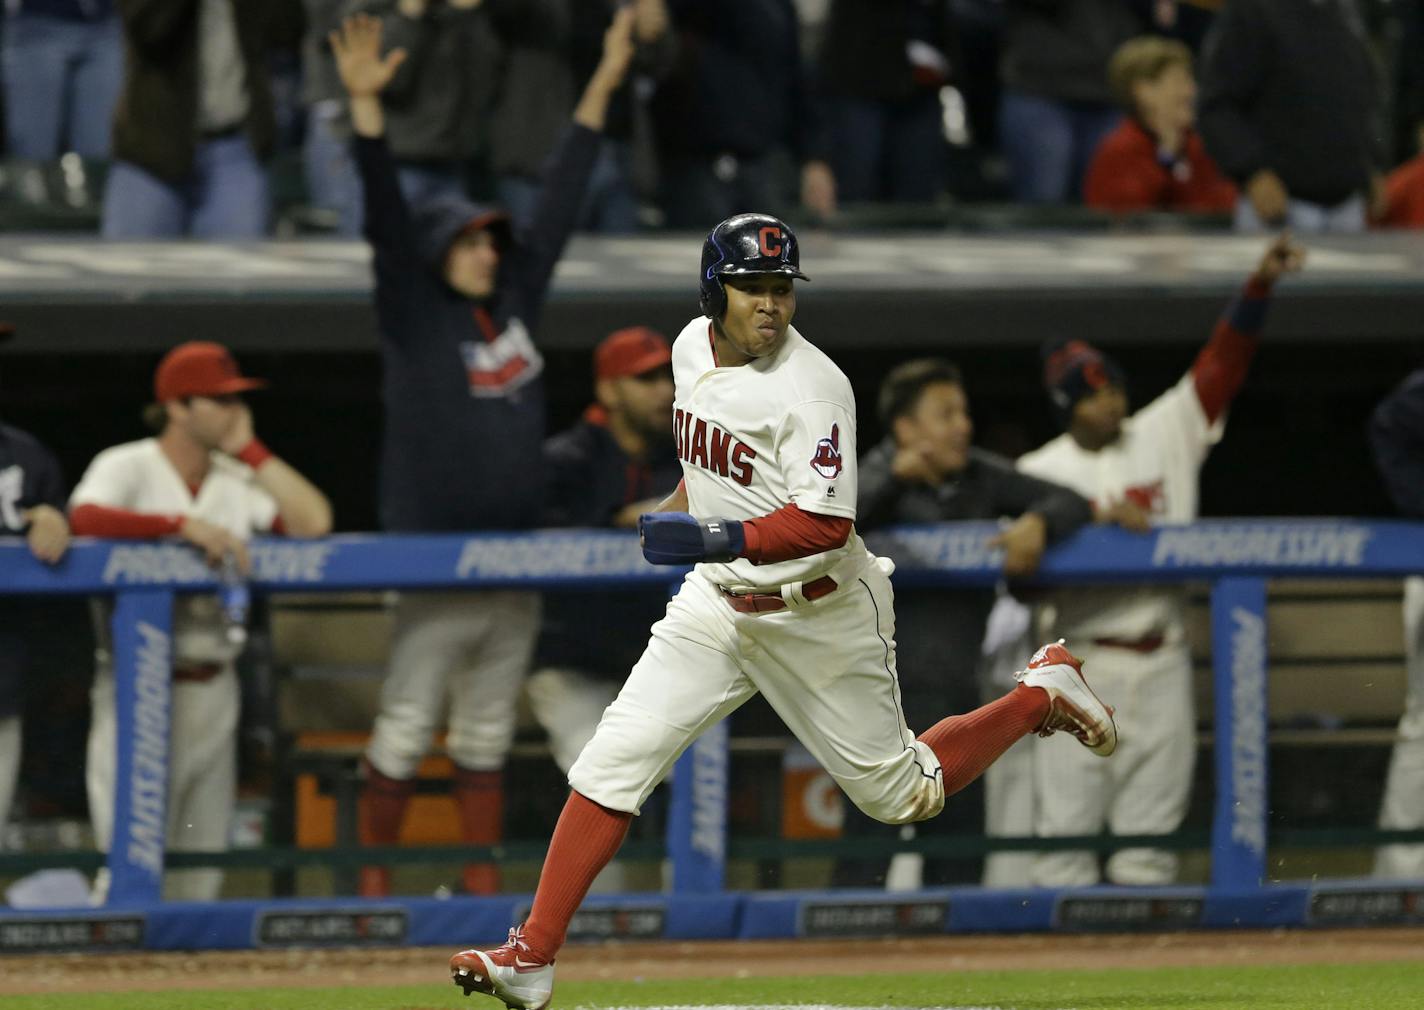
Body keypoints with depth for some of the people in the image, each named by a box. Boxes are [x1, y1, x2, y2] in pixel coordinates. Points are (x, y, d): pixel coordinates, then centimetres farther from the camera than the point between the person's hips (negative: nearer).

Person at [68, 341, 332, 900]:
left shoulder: (239, 476, 11)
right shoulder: (126, 467, -4)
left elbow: (312, 522, -2)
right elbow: (84, 518, -25)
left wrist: (247, 449, 1)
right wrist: (183, 525, -29)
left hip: (213, 687, 6)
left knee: (202, 872, 9)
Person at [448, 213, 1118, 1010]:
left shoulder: (813, 388, -24)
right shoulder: (694, 347, -1)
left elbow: (826, 524, -31)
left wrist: (716, 539, -40)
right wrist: (682, 504, 25)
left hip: (819, 616, -6)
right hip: (718, 607, 6)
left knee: (902, 794, 8)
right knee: (614, 761, -8)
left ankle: (1042, 693, 31)